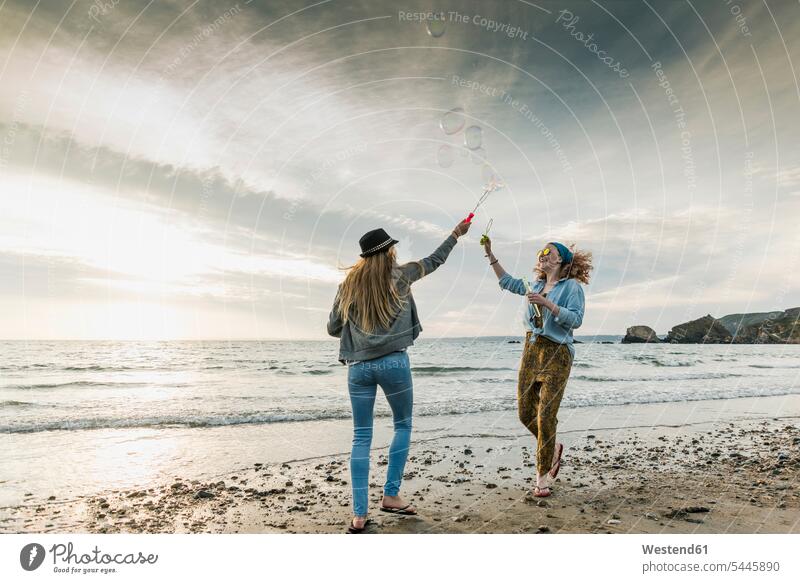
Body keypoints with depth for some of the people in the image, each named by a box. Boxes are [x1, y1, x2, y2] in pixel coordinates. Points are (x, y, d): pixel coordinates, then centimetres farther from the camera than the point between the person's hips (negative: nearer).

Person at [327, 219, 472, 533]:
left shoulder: (348, 285, 8)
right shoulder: (399, 275, 3)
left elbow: (333, 328, 11)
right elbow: (434, 261, 18)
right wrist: (456, 234, 32)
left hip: (358, 365, 3)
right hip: (394, 362, -2)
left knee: (361, 437, 7)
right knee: (403, 426, 17)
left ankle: (359, 514, 6)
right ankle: (391, 495, 15)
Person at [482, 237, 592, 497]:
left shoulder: (571, 286, -3)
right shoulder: (536, 285, 16)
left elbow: (575, 320, -13)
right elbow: (508, 282, 27)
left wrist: (547, 303, -21)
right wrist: (490, 254, 23)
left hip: (556, 354, -6)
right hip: (531, 351, 7)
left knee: (545, 416, -8)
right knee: (525, 413, 7)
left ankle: (542, 477, 5)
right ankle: (553, 448, 34)